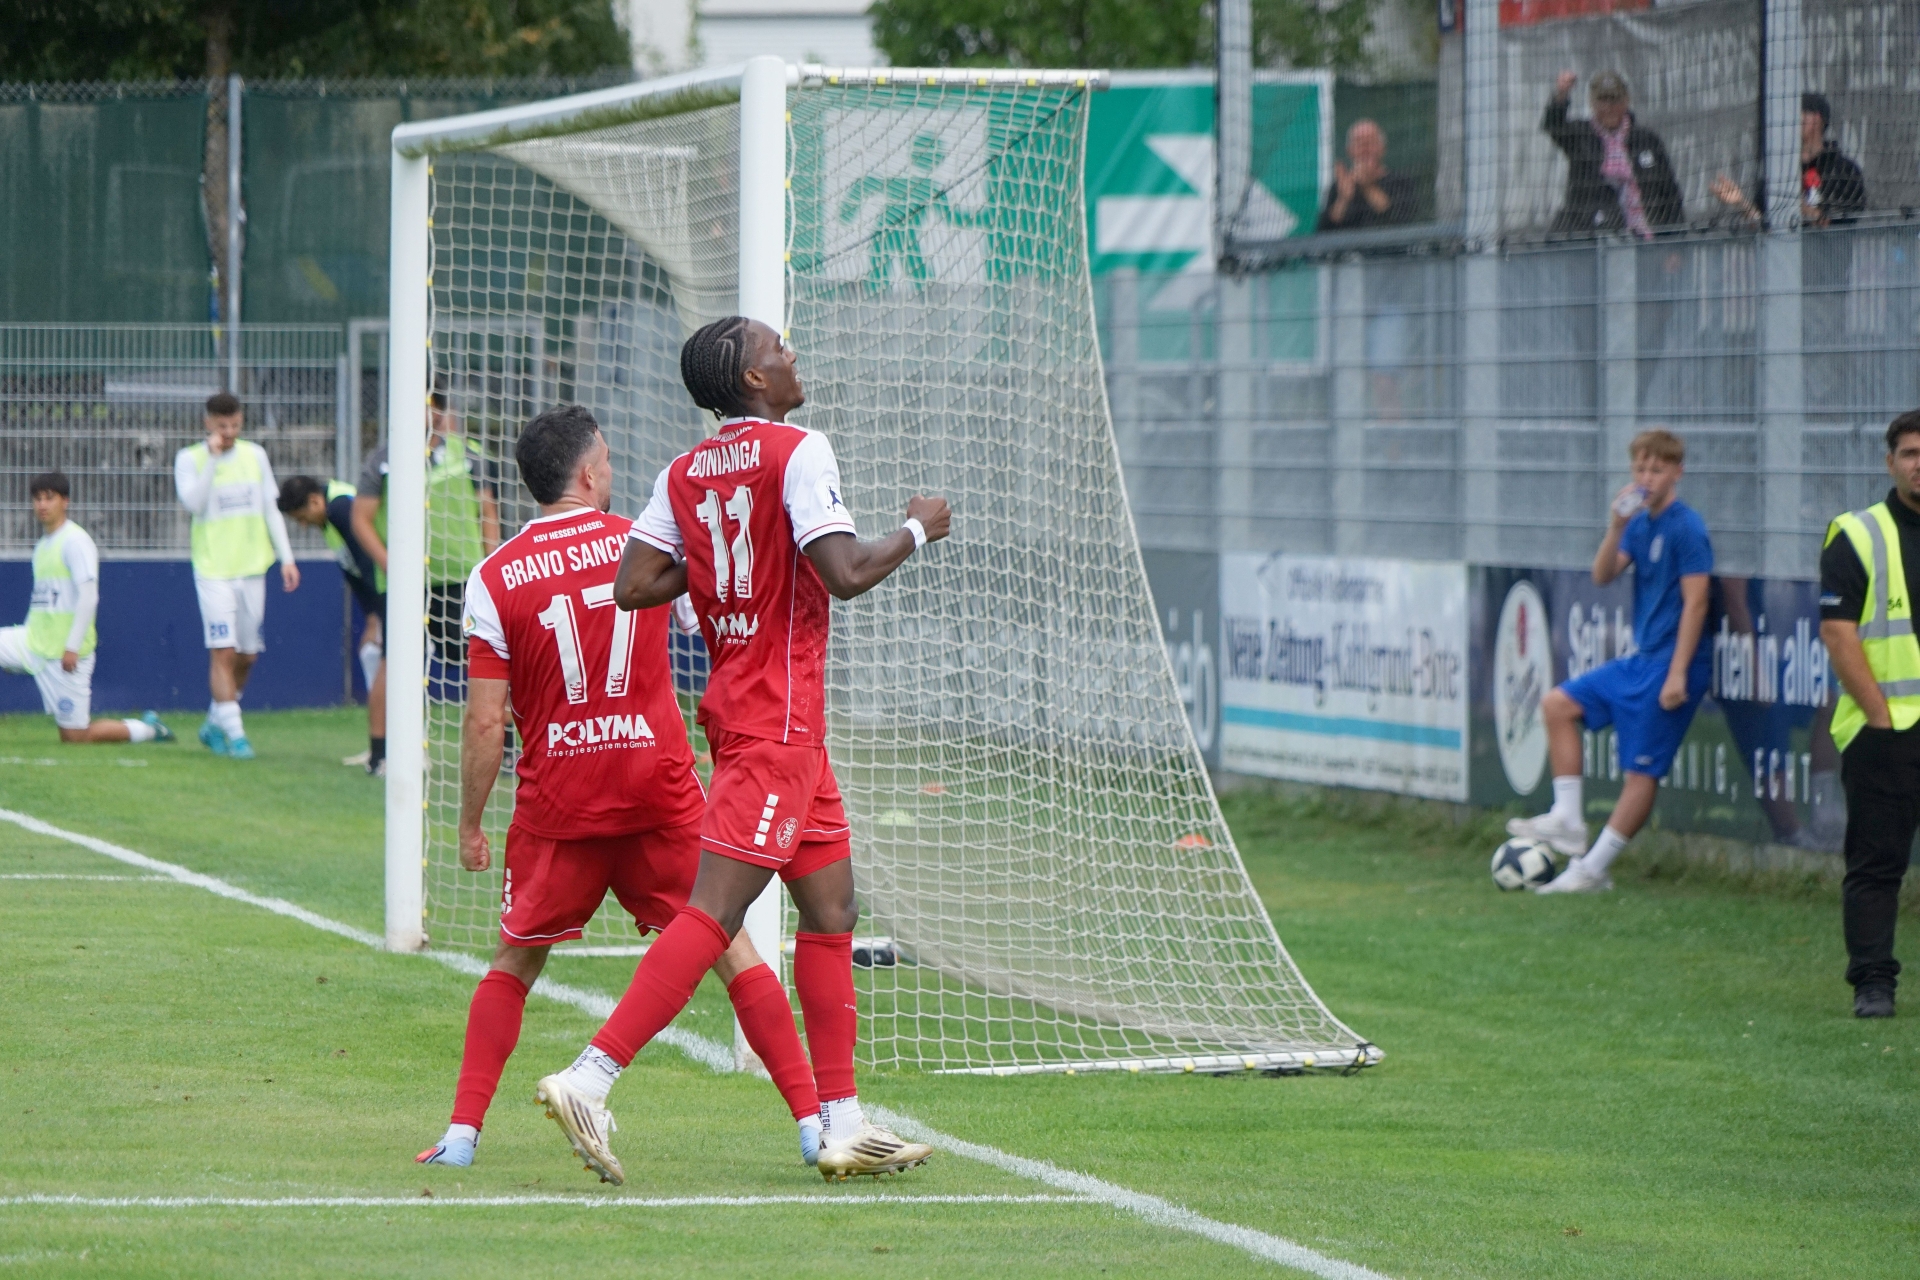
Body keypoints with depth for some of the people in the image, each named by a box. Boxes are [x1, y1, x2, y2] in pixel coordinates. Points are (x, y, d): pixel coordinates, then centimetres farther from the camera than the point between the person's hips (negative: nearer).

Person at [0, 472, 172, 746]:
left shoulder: (75, 541, -11)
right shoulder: (43, 544, 15)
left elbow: (88, 596, -19)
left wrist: (72, 646, -23)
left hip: (65, 650, -8)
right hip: (34, 642, 8)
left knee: (75, 737, -4)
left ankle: (148, 730, 12)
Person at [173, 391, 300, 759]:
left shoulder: (255, 455, 9)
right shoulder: (189, 459, -2)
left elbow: (271, 508, 12)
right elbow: (194, 503, -17)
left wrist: (286, 557, 6)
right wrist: (213, 458, -19)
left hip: (252, 567, 4)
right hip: (213, 569, -4)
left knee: (247, 655, 8)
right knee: (223, 652, -12)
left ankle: (215, 725, 24)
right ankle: (234, 734, -11)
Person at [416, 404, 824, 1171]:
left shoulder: (495, 579, -3)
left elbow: (486, 720, -5)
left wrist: (470, 823, 5)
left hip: (556, 806, 0)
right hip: (661, 789, 0)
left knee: (513, 965, 14)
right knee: (729, 948, 6)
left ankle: (463, 1131, 6)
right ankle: (813, 1118, 1)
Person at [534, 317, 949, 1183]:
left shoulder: (687, 472, 9)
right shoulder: (798, 452, -12)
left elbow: (632, 586, 4)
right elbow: (845, 575, -20)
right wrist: (918, 529, -4)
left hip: (739, 706, 9)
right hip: (778, 724, -9)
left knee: (831, 904, 13)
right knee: (713, 914, -12)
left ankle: (842, 1123, 14)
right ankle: (590, 1078, -18)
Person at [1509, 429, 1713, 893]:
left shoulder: (1686, 528, -13)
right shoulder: (1641, 524, 11)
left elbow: (1695, 602, -17)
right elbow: (1603, 575, 5)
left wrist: (1678, 674, -21)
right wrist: (1617, 528, -12)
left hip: (1670, 663, -9)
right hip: (1639, 659, 9)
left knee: (1641, 769, -4)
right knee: (1558, 705, 9)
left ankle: (1592, 869, -1)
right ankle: (1568, 820, 7)